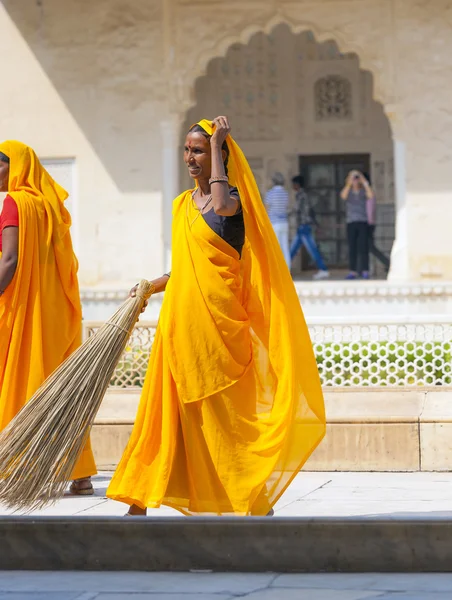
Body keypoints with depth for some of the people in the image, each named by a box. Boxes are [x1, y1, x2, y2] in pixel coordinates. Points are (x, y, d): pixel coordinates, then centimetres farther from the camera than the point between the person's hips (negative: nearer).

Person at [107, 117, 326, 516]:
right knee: (166, 408, 6)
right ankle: (140, 503, 8)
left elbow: (222, 205, -30)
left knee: (223, 409, -4)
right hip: (180, 318, 7)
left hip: (217, 318, -7)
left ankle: (255, 500, 6)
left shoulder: (235, 198, -4)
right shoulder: (182, 204, 16)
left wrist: (217, 144, -19)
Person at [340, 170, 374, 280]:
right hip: (351, 222, 1)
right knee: (352, 248, 0)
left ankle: (365, 271, -5)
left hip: (363, 222, -1)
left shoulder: (363, 191, 6)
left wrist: (365, 183, -17)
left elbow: (370, 195, -15)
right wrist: (349, 184, -22)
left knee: (363, 247, -6)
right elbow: (343, 196, -15)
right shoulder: (348, 191, 8)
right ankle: (353, 272, 1)